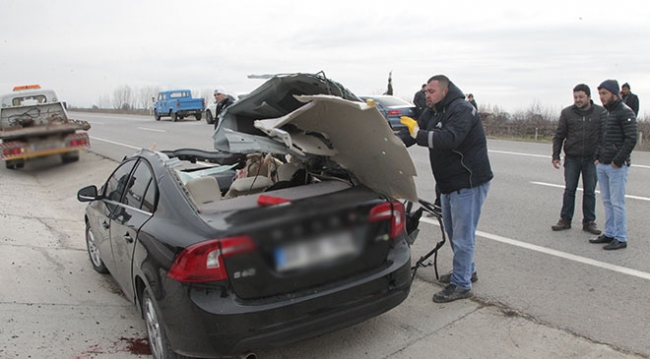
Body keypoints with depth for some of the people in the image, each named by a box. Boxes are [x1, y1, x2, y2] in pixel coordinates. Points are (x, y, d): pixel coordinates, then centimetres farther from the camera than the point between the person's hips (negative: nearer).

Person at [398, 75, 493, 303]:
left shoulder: (462, 110, -17)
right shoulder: (433, 112, 12)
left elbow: (450, 138, -33)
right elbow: (410, 131, 2)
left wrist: (418, 134, -32)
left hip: (468, 182, -10)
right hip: (449, 182, 10)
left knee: (462, 235, -4)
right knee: (452, 231, 20)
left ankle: (461, 285, 5)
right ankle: (467, 270, 38)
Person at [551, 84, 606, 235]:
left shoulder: (601, 113, -1)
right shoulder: (567, 113, 1)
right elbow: (558, 136, 3)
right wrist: (555, 156, -3)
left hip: (591, 159, 0)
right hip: (572, 159, 0)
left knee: (590, 191, 7)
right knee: (569, 190, 5)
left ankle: (589, 222, 16)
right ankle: (565, 219, 14)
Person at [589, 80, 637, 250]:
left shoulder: (625, 112, -10)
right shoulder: (607, 113, 16)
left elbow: (631, 139, -17)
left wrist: (618, 161, -17)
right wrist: (598, 158, 13)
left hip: (617, 167, -8)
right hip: (602, 166, 9)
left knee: (617, 202, -5)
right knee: (607, 202, 13)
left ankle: (620, 239, 2)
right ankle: (609, 233, 22)